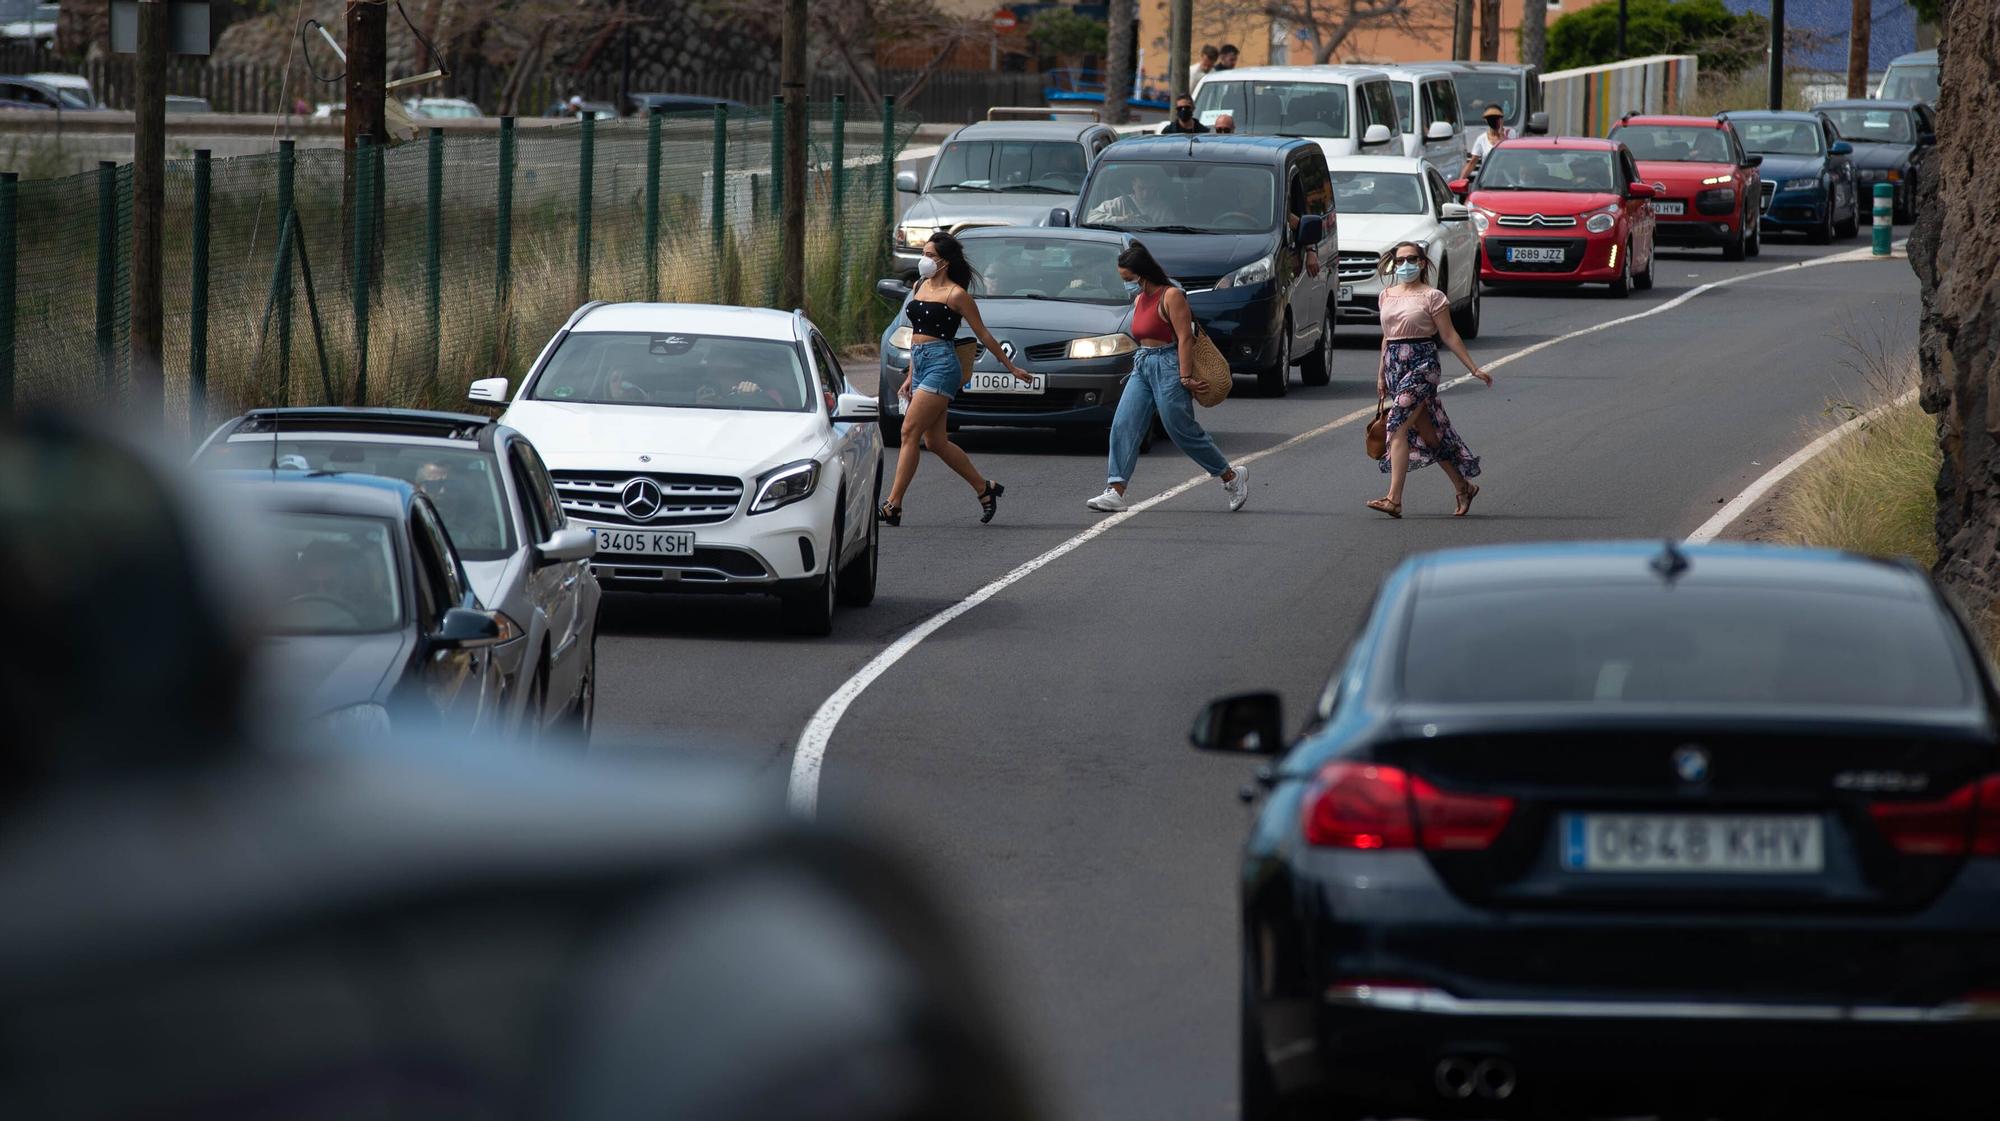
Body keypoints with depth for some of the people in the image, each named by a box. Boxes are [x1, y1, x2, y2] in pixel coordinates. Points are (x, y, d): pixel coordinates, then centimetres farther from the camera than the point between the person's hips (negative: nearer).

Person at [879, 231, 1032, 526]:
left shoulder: (956, 295, -6)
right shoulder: (921, 287, 16)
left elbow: (983, 336, 0)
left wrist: (1012, 368, 5)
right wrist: (911, 376, 22)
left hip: (941, 366, -8)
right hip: (920, 365, 8)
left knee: (910, 433, -13)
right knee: (935, 441, 8)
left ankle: (893, 506, -15)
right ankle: (985, 488, 21)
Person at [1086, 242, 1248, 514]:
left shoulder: (1170, 296, -11)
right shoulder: (1140, 300, 14)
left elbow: (1184, 337, -15)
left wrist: (1185, 376, -20)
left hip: (1168, 365, -8)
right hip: (1142, 366, 8)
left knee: (1183, 430, -2)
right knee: (1123, 426, -6)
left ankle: (1231, 476, 15)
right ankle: (1115, 492, -11)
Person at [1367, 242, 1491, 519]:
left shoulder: (1432, 297, -4)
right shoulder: (1387, 296, 13)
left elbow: (1449, 336, -1)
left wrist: (1474, 368, -2)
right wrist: (1382, 375, 22)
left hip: (1422, 365, -7)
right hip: (1394, 366, 7)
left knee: (1398, 428, -17)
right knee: (1426, 432, 10)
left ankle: (1394, 499, -21)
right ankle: (1463, 488, 23)